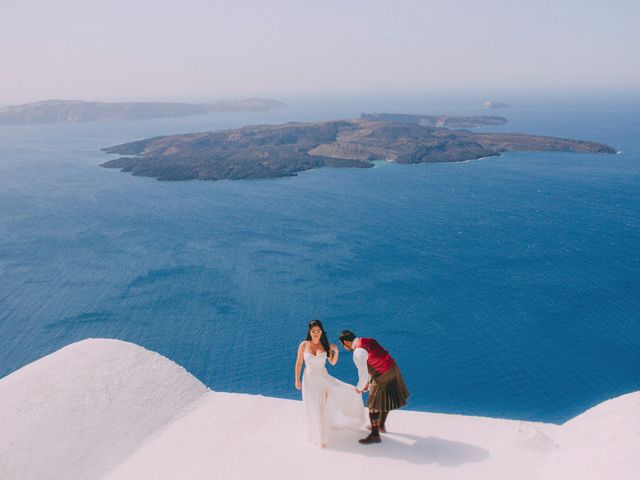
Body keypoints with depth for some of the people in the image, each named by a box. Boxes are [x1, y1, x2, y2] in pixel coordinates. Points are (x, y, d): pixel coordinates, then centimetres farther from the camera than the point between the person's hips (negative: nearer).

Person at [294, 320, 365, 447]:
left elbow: (333, 362, 3)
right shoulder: (304, 345, -10)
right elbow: (298, 363, 0)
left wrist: (336, 351, -15)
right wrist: (297, 380, 3)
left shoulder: (325, 345, -5)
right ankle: (319, 438, 28)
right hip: (310, 380, -2)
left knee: (351, 392, -7)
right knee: (315, 409, 5)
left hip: (324, 378, 2)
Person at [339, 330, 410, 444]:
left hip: (383, 378, -9)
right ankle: (381, 425, 44)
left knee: (374, 405, 6)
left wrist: (359, 388, 5)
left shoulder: (358, 353, -19)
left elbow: (363, 375, -15)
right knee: (384, 402, 25)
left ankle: (375, 435, 18)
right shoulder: (367, 340, 8)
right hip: (393, 370, 9)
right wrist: (368, 382, 25)